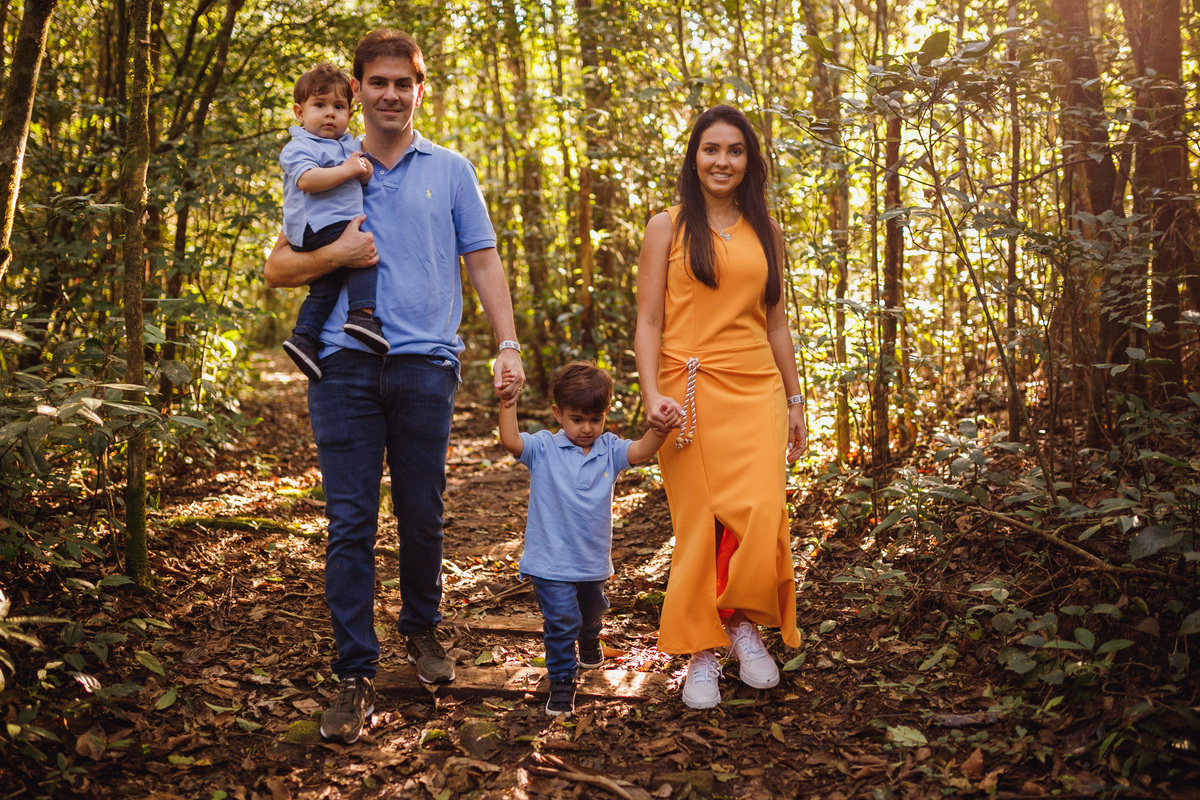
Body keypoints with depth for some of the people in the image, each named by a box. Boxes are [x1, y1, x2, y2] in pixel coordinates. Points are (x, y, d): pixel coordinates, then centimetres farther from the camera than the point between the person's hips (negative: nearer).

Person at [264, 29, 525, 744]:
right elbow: (279, 268, 12)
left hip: (425, 363, 0)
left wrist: (509, 347, 0)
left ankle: (423, 627, 31)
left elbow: (483, 261, 10)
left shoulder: (450, 170, 13)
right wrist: (337, 253, -8)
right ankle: (357, 675, 3)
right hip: (346, 363, 0)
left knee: (423, 515, 7)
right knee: (350, 521, -2)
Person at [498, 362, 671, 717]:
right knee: (561, 621, -9)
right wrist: (508, 401, -32)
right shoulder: (543, 449, -9)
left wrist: (660, 430, -39)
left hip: (594, 560, 4)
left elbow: (641, 450, -19)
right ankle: (561, 682, 9)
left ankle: (589, 641, 60)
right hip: (552, 563, -4)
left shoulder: (609, 449, -3)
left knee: (592, 611, 27)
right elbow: (510, 441, -24)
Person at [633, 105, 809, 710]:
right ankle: (702, 652, 12)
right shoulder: (668, 227, 5)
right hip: (690, 390, -2)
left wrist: (794, 401, 16)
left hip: (757, 389, 3)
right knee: (699, 522, -1)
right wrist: (652, 393, -12)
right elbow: (648, 321, 1)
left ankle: (743, 620, 13)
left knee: (761, 514, -11)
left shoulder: (766, 232, 15)